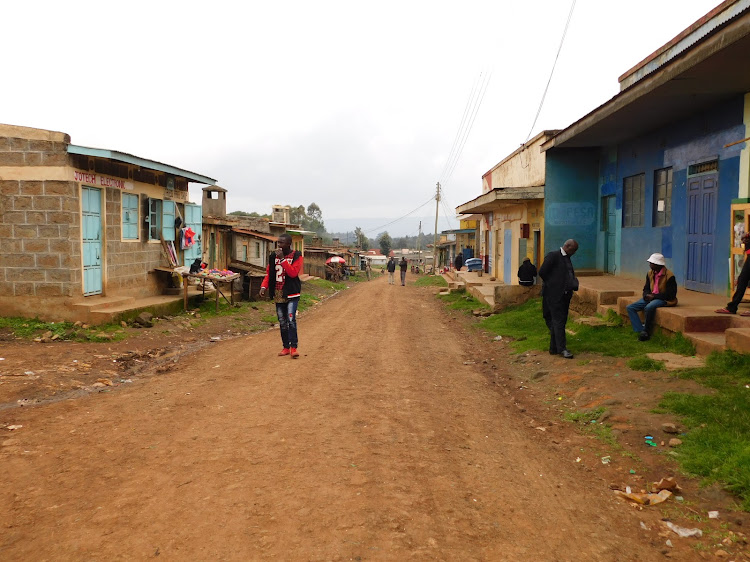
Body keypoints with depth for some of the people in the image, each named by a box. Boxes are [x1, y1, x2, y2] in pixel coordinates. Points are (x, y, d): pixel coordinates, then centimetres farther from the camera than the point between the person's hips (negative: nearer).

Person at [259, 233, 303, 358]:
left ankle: (294, 347, -9)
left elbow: (293, 273, -20)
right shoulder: (273, 256, 8)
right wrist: (264, 286, -5)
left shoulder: (296, 256, -6)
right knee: (282, 322, 9)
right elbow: (269, 274, 11)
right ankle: (286, 347, 18)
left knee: (291, 319, -15)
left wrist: (282, 259, -23)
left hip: (291, 293, -5)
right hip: (278, 294, 5)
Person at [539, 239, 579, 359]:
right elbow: (542, 272, -14)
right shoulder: (553, 256, -9)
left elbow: (571, 275, 22)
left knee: (560, 322, 10)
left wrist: (574, 285, 2)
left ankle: (554, 348, 17)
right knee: (558, 321, -8)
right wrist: (551, 284, -5)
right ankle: (562, 348, -5)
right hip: (554, 295, -9)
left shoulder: (567, 259, 18)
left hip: (564, 295, 9)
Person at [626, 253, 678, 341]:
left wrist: (653, 296, -18)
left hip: (664, 300, -8)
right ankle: (640, 330, -17)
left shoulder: (669, 276, -15)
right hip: (651, 298, 8)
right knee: (630, 308, -8)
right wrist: (647, 295, -8)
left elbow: (670, 295, -16)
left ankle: (647, 331, -19)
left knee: (649, 307, -38)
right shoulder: (650, 273, 7)